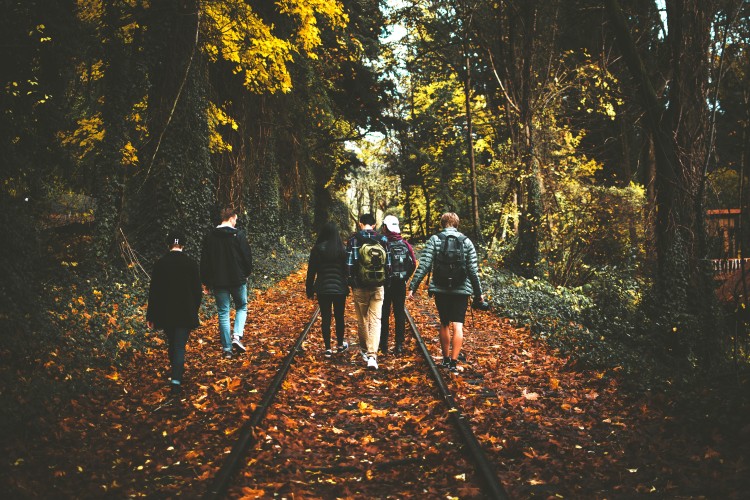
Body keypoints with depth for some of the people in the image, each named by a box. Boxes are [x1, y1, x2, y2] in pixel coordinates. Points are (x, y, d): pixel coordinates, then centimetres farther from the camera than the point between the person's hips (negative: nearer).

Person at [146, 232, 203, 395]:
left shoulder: (160, 264, -4)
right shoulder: (191, 264, -6)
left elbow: (153, 291, -2)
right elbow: (197, 291, -1)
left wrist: (151, 316, 4)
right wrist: (194, 310, 15)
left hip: (165, 312, 2)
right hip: (185, 312, -2)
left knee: (172, 342, 21)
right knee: (180, 346, -1)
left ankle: (175, 370, 39)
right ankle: (176, 380, -14)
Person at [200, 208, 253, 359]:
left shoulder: (210, 236, 2)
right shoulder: (239, 235, -8)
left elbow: (204, 260, 5)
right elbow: (247, 256, -7)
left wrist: (206, 282, 12)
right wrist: (246, 273, 11)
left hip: (218, 282, 2)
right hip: (238, 280, -2)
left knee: (223, 314, 8)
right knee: (242, 307, 17)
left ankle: (227, 349, 9)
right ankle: (237, 336, -5)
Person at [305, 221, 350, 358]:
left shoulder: (317, 249, -6)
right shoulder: (342, 249, -5)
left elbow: (311, 271, -2)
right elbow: (347, 269, -1)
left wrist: (309, 289, 6)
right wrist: (347, 287, 8)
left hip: (323, 289, -1)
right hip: (340, 288, 1)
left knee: (325, 318, 5)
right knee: (339, 317, 14)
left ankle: (328, 349, 6)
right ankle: (340, 344, 28)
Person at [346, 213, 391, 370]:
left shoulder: (355, 239, -6)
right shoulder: (382, 240, 3)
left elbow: (349, 264, -8)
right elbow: (388, 264, 4)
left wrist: (350, 283, 3)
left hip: (360, 287, -1)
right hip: (378, 287, 2)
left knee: (362, 320, 14)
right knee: (375, 320, 1)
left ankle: (365, 350, 29)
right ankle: (372, 355, -11)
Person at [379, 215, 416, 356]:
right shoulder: (405, 244, 2)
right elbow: (414, 264, 0)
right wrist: (405, 277, 8)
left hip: (384, 284, -3)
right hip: (400, 284, 3)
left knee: (384, 314, 7)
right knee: (400, 313, 9)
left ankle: (383, 345, 11)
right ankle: (399, 345, 9)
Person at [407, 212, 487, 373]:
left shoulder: (434, 240, -1)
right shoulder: (466, 241, 2)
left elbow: (424, 266, -8)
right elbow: (473, 271, 2)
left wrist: (413, 287, -5)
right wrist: (478, 293, 11)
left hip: (440, 289, 1)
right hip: (461, 290, -1)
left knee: (444, 324, 15)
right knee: (457, 325, -1)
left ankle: (446, 359, 25)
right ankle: (453, 362, -7)